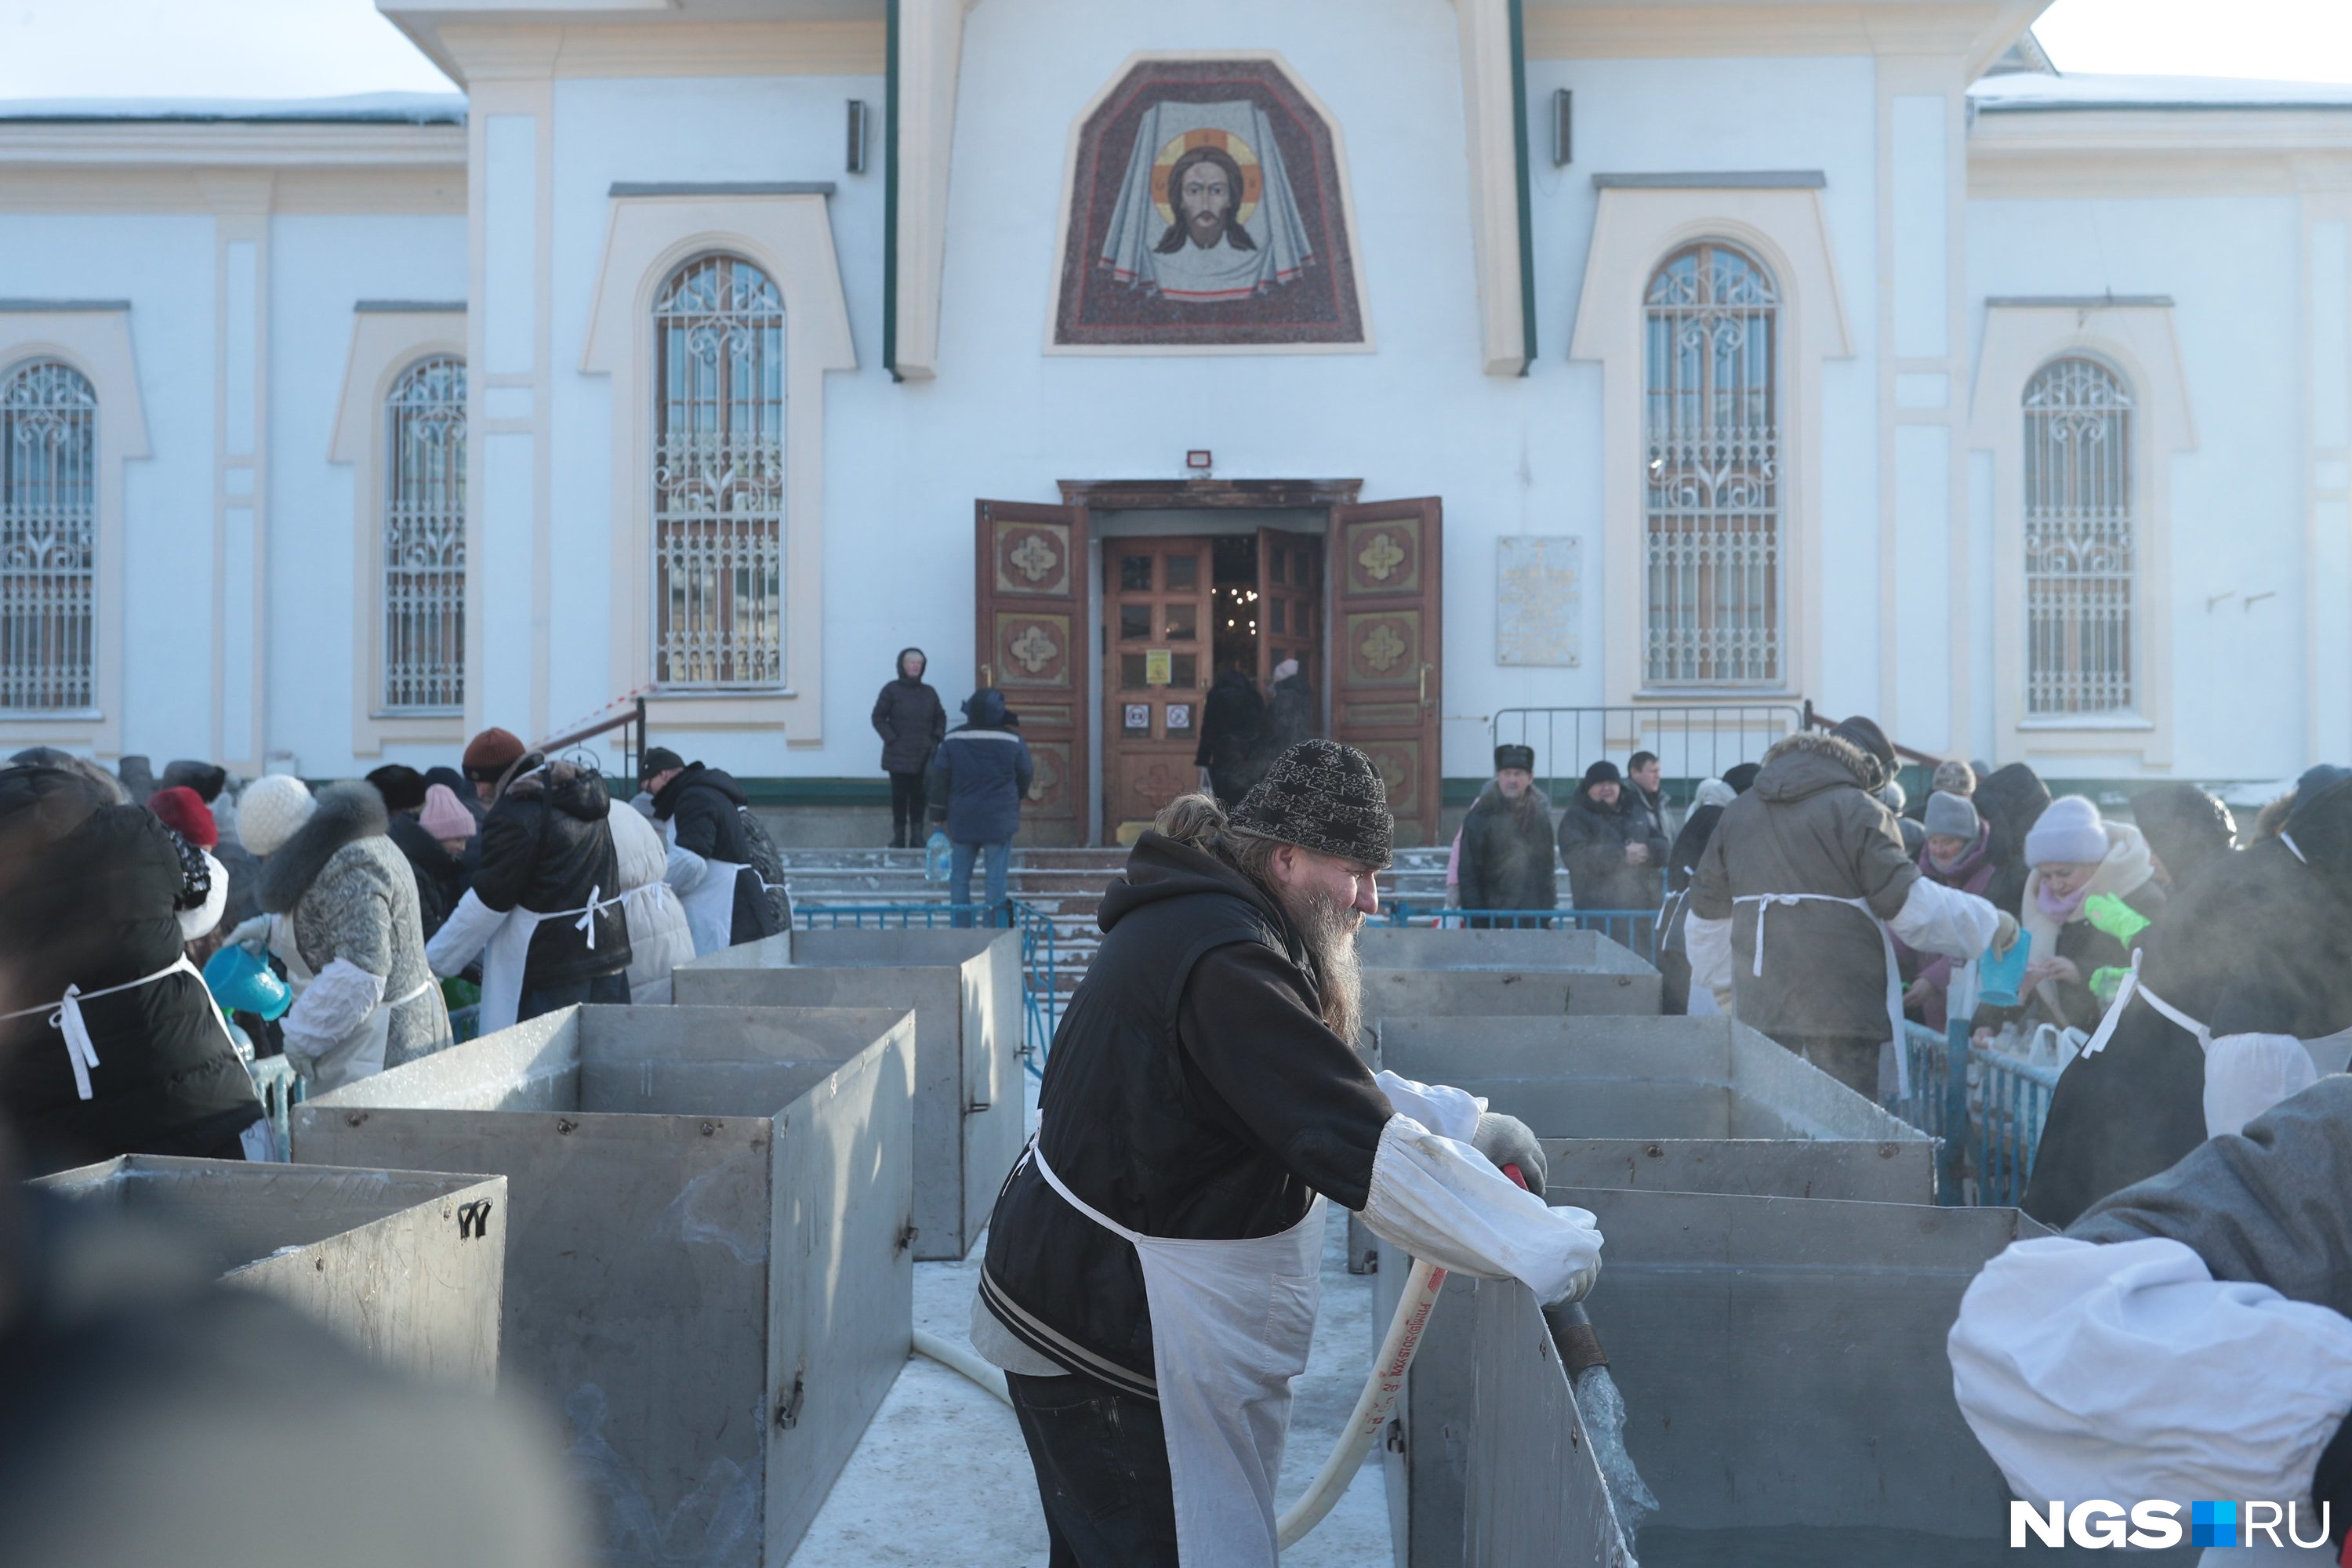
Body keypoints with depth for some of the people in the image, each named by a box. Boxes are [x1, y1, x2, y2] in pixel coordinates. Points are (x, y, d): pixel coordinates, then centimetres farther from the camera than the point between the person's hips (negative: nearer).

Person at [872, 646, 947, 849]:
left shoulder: (929, 693, 9)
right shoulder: (892, 690, -2)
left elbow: (941, 717, 17)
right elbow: (878, 717, -1)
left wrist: (937, 738, 4)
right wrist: (891, 739, -9)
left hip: (924, 755, 3)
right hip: (899, 755, -3)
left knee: (919, 796, 1)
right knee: (900, 795, -1)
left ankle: (917, 837, 6)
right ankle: (899, 837, 5)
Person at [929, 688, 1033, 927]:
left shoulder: (953, 739, -2)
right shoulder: (1013, 741, -6)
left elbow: (940, 780, 1)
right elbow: (1025, 776, 5)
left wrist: (938, 814, 10)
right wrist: (1016, 799, 25)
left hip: (963, 820, 2)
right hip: (999, 821, -2)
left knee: (959, 877, 11)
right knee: (997, 878, 2)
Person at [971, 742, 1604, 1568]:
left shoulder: (1192, 924, 7)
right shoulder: (1228, 965, -27)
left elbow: (1326, 1081, 18)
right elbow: (1366, 1148, -29)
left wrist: (1467, 1123, 11)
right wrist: (1551, 1246, -22)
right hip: (1103, 1339, -11)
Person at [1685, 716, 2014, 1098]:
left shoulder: (1737, 813, 14)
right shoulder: (1857, 811, -6)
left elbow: (1708, 911, 21)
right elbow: (1910, 904, -9)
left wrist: (1721, 980, 34)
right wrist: (1990, 923, 5)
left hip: (1758, 1005, 6)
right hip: (1841, 1005, -5)